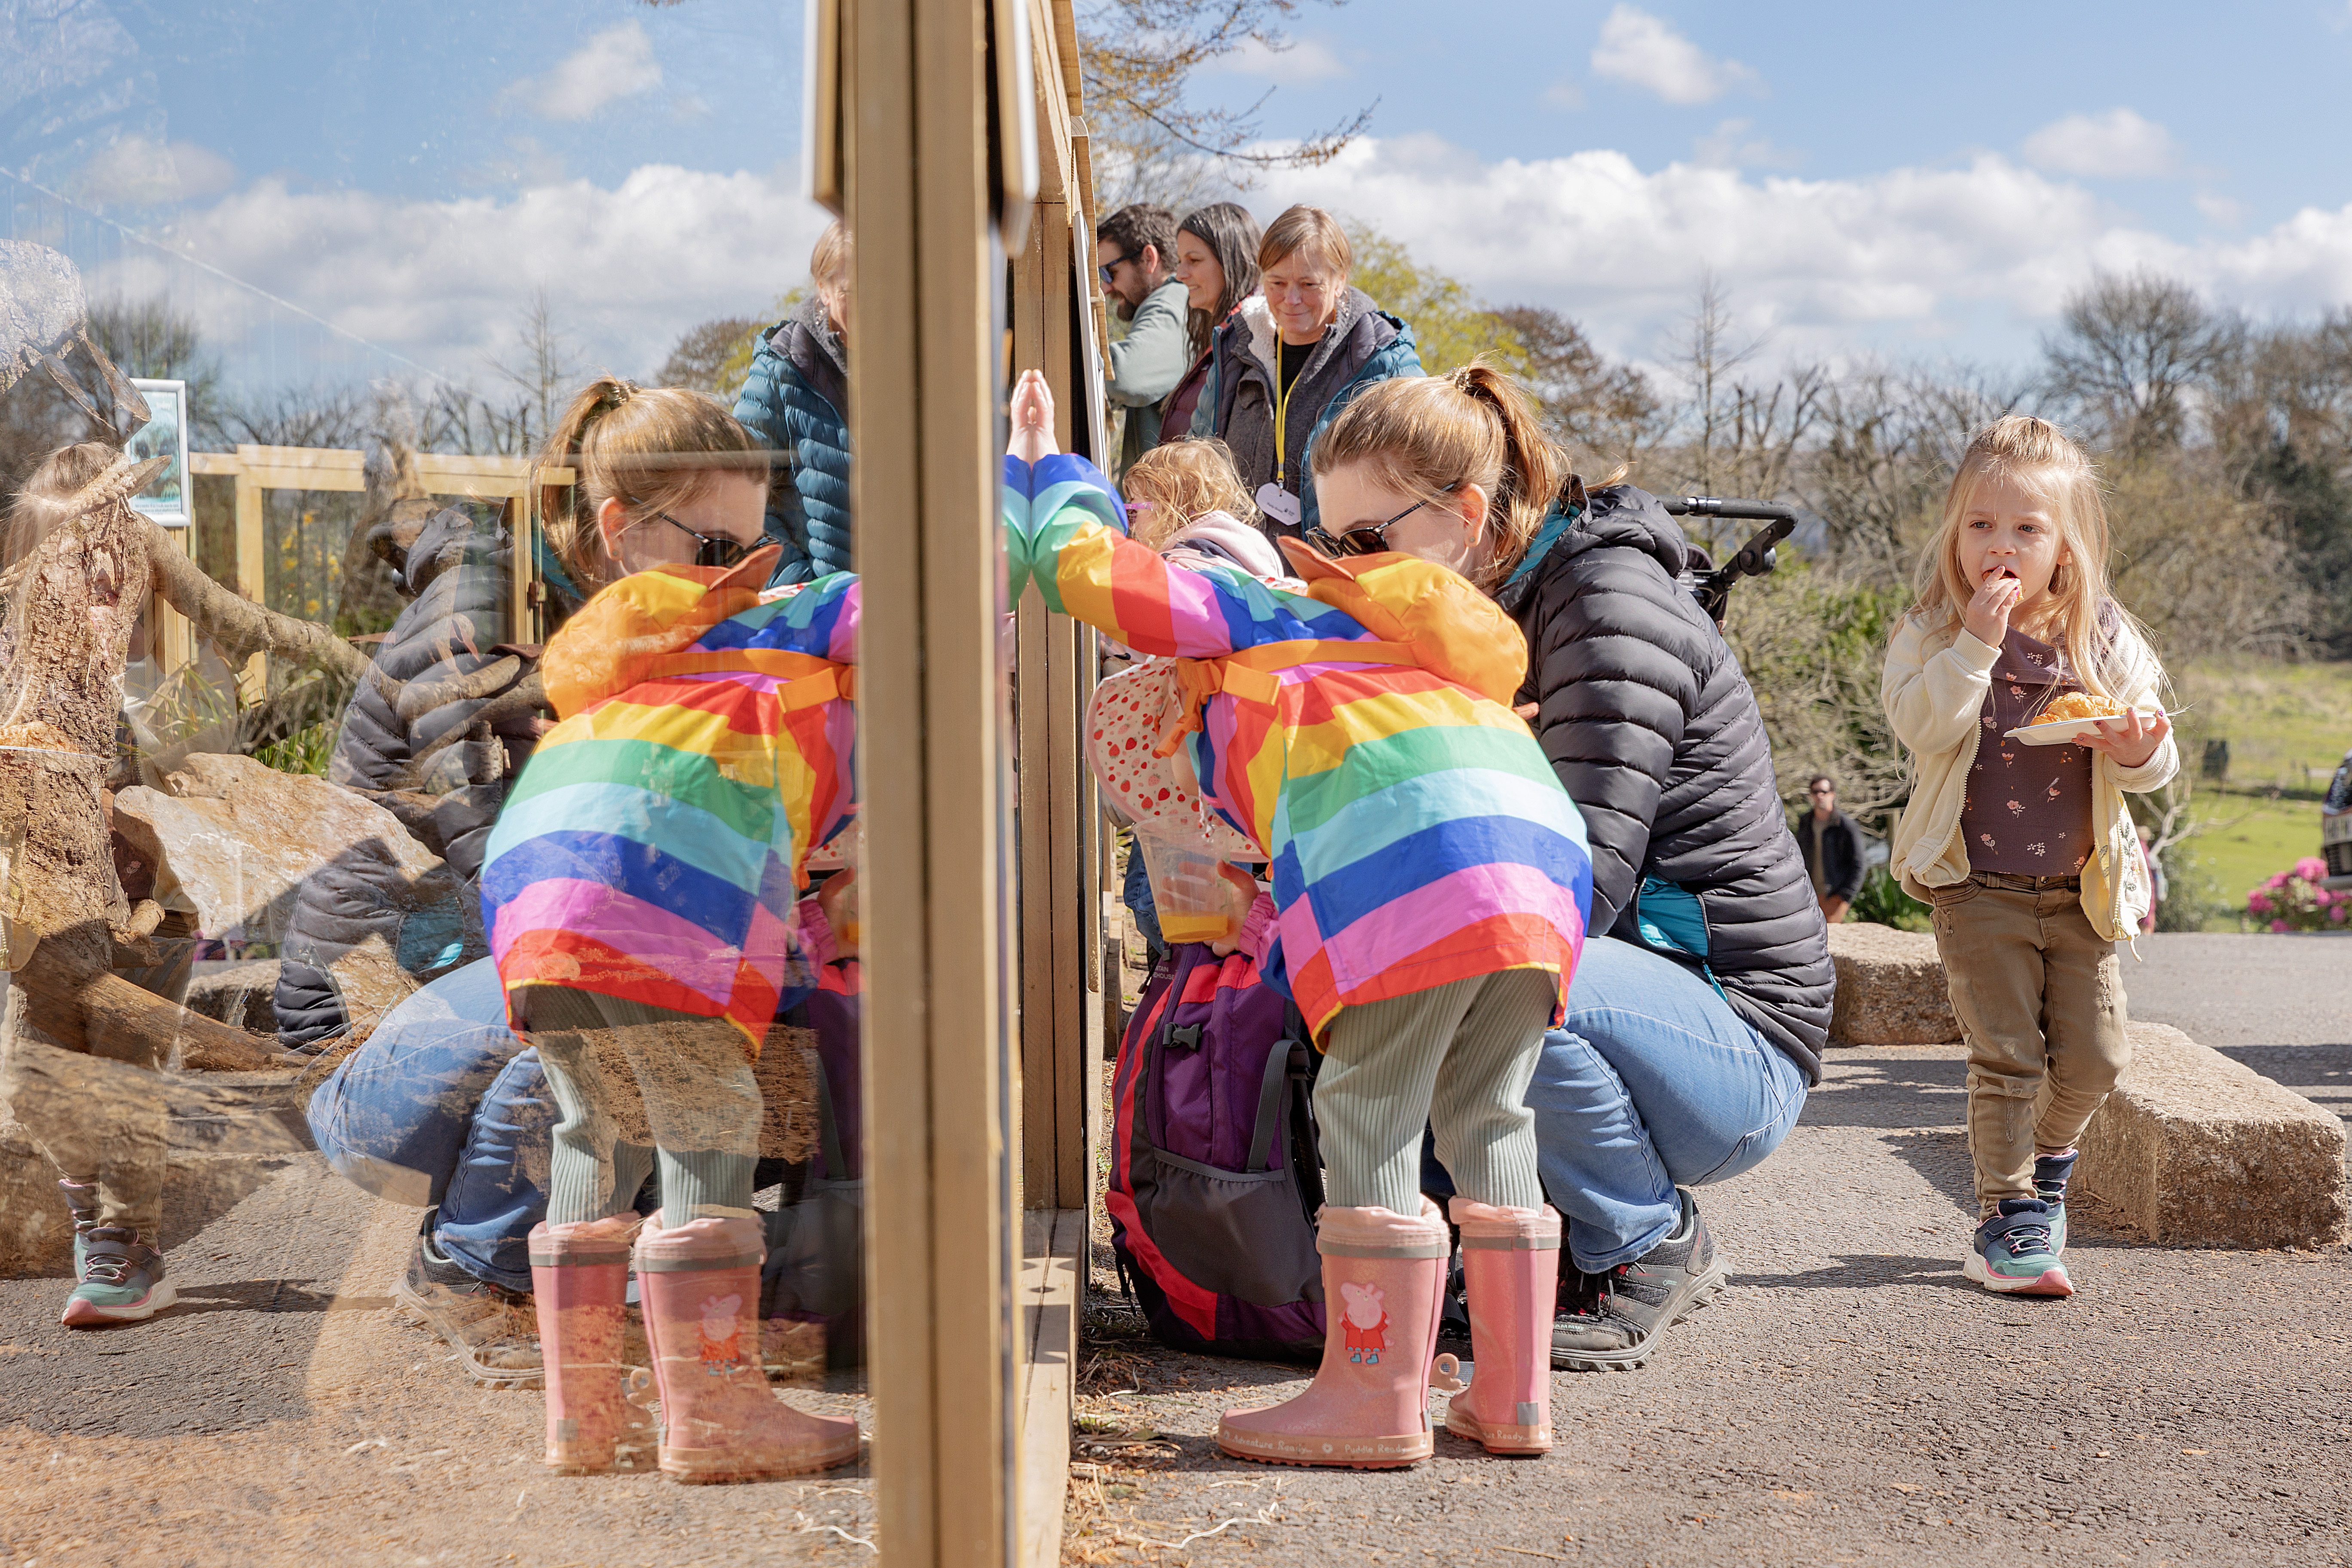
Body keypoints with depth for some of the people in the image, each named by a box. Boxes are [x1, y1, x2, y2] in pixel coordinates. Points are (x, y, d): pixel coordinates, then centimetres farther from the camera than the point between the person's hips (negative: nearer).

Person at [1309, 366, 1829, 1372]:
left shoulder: (1609, 604, -17)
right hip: (1639, 989, 9)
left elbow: (1579, 881, -26)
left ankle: (1643, 1250, -6)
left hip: (1741, 1046, -9)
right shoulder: (1480, 613, 10)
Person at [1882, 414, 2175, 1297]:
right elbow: (1920, 726, -23)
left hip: (2080, 886, 3)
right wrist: (1977, 642, -30)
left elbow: (2157, 766, 3)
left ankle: (2047, 1166, 35)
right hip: (1979, 887, -3)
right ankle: (2006, 1220, 6)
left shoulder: (2102, 636, 1)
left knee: (2095, 1056, 7)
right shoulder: (1933, 631, -6)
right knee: (2007, 1055, -6)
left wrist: (2137, 752, -20)